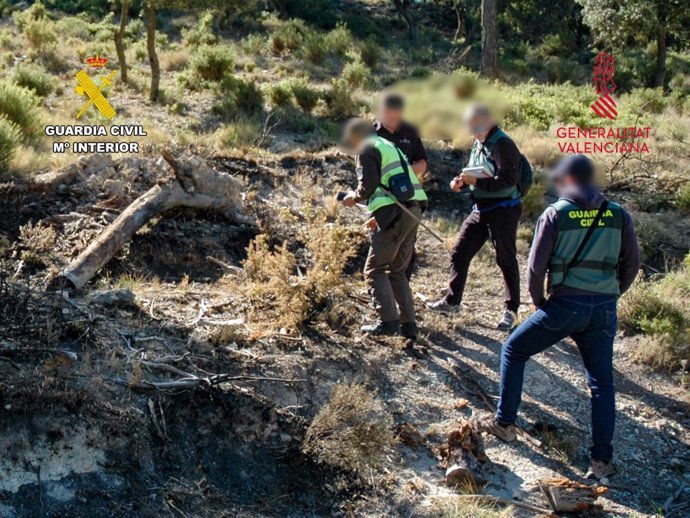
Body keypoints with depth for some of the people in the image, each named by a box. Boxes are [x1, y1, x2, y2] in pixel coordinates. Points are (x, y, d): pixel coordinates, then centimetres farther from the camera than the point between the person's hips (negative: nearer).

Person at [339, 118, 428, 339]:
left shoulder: (367, 149, 0)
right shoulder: (389, 146, 27)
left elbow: (368, 184, -13)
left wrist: (354, 197, 6)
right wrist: (380, 216, 25)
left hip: (395, 213, -9)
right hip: (413, 210, 9)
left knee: (375, 269, -1)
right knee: (397, 271, 15)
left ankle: (388, 321, -8)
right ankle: (408, 324, 12)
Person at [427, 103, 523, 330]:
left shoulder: (502, 145, -17)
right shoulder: (479, 143, 11)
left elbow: (508, 180, -26)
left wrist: (476, 182, -28)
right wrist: (461, 182, 1)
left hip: (503, 211, -9)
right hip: (481, 210, 9)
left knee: (507, 260, 2)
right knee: (459, 254, 10)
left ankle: (511, 310, 14)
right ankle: (452, 301, 22)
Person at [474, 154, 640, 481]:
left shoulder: (555, 214, -4)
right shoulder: (618, 215, 5)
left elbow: (536, 266, -6)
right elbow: (632, 264, 7)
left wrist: (538, 302, 9)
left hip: (564, 306, -3)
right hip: (604, 311, 3)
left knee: (513, 351, 17)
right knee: (602, 383, 14)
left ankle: (504, 423, 21)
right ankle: (602, 460, 12)